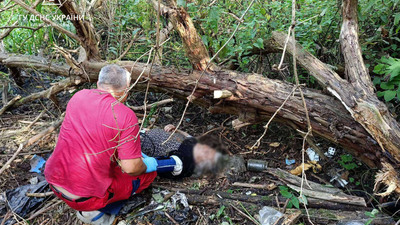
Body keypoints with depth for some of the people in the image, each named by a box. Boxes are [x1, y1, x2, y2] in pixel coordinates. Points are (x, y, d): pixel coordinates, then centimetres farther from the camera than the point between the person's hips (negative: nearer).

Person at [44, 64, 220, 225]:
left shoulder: (78, 96, -1)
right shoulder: (126, 116, -19)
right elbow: (131, 168, -18)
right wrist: (146, 165, 6)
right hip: (85, 196, -7)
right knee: (147, 172, 11)